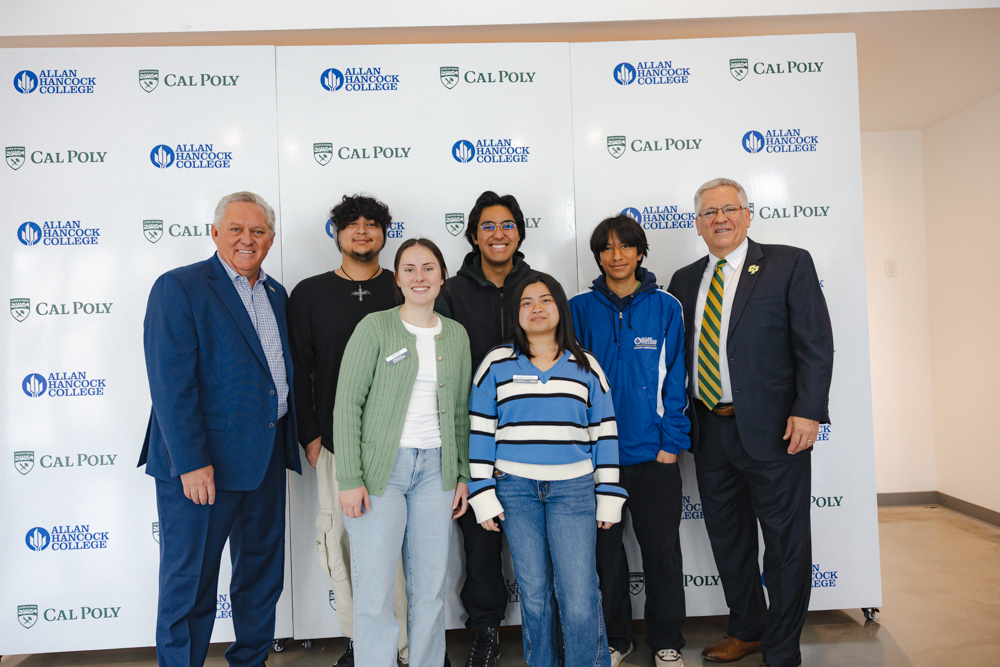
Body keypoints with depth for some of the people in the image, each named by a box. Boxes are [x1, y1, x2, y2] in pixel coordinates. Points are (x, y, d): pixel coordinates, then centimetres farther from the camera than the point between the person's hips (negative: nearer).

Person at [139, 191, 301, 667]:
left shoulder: (276, 293, 11)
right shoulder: (178, 287, -10)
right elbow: (171, 384, -17)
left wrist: (297, 439, 8)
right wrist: (191, 462, -21)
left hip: (266, 458, 7)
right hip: (201, 464, -7)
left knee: (262, 571, 18)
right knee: (190, 580, 7)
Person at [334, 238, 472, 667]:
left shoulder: (456, 335, 9)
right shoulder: (375, 328, -4)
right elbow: (347, 406, -7)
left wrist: (463, 475, 10)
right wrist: (349, 479, -12)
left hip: (435, 469, 4)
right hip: (381, 468, -4)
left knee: (430, 589, 11)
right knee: (374, 592, -1)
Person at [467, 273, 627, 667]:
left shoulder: (585, 366, 8)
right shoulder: (497, 364, 6)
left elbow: (604, 433, 8)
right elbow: (480, 432, 4)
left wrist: (609, 496, 5)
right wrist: (482, 495, -1)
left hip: (573, 488, 0)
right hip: (515, 488, 0)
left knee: (580, 596, -5)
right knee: (534, 593, 8)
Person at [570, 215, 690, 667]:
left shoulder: (665, 307, 2)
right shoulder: (581, 308, 2)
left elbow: (675, 378, 1)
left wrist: (671, 442, -5)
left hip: (653, 452, 0)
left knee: (662, 549, 8)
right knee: (605, 549, 11)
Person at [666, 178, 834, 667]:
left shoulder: (789, 264, -2)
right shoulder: (685, 281, 11)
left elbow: (815, 344, -8)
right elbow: (676, 354, 12)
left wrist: (807, 411, -17)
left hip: (773, 429, -4)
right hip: (710, 431, 5)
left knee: (785, 540, 8)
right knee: (727, 536, 17)